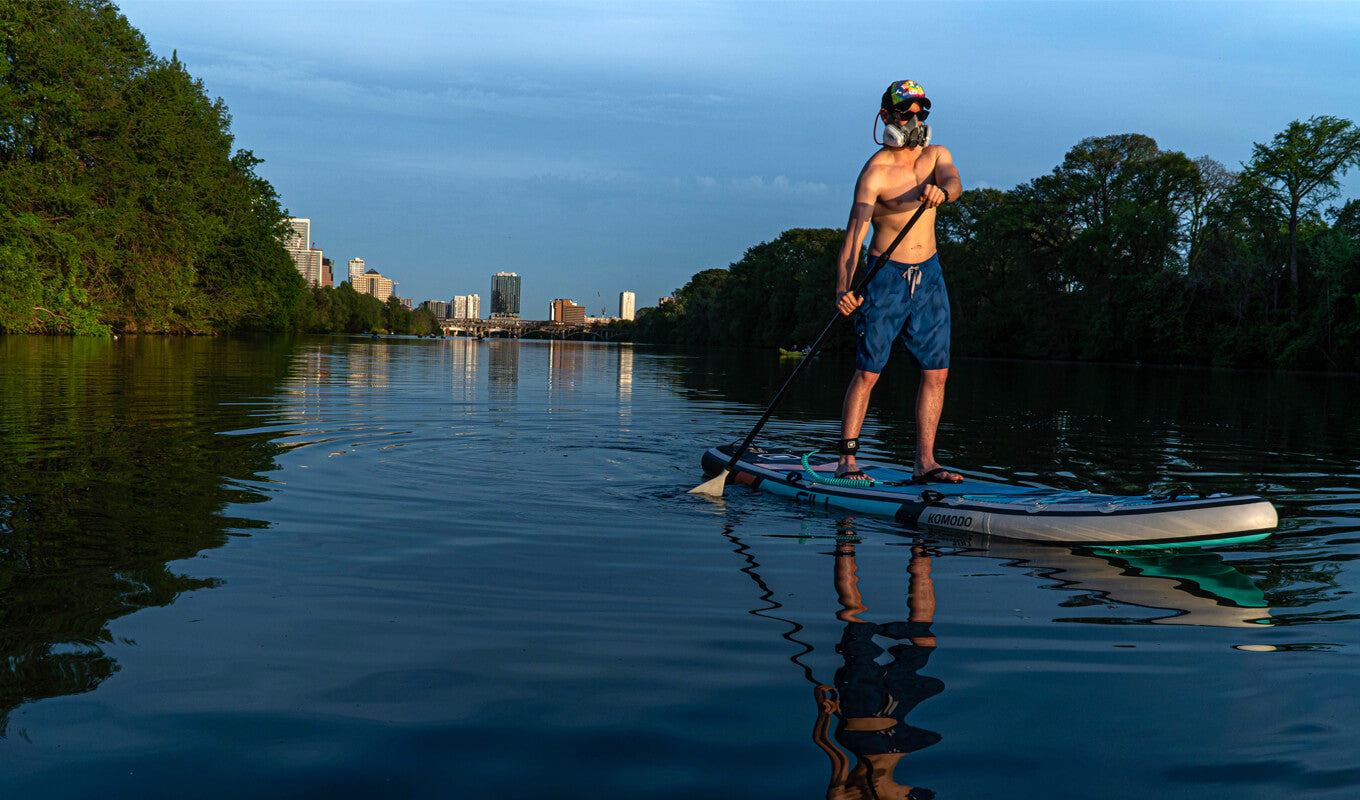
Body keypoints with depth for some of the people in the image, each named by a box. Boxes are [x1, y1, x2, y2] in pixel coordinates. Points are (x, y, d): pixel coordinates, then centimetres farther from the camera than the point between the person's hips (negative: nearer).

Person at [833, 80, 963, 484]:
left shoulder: (936, 155, 7)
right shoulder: (875, 173, -11)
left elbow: (954, 182, -16)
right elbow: (854, 235, -21)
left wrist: (941, 191, -42)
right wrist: (844, 288, -36)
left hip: (929, 275, 5)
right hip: (886, 275, -5)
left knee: (936, 371, 3)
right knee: (868, 371, -7)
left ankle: (925, 461, 9)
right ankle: (846, 460, -1)